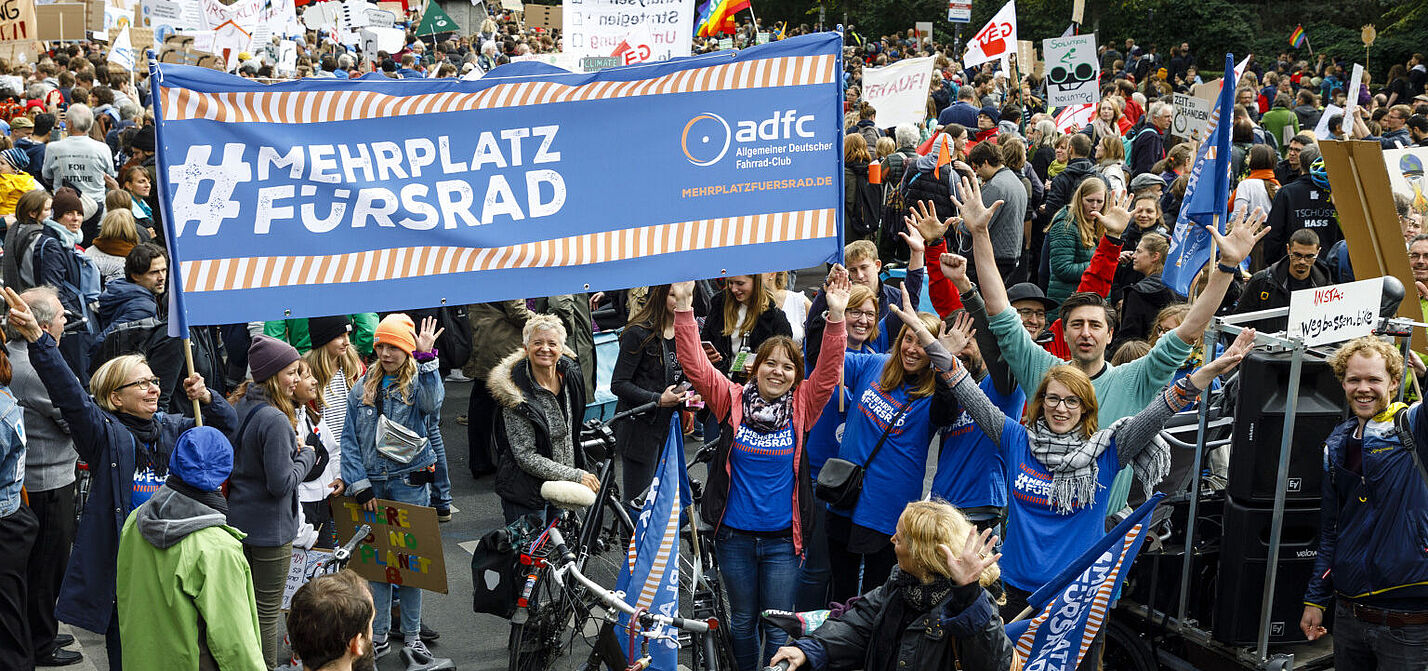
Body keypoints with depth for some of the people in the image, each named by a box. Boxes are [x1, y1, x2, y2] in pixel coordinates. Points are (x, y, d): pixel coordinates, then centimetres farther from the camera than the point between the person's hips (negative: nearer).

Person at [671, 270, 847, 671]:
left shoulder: (801, 407, -1)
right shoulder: (734, 400, -3)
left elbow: (828, 372, -13)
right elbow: (695, 364, -11)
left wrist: (836, 316, -25)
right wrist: (684, 307, -21)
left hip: (783, 537, 0)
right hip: (735, 534, 1)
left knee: (779, 629, 6)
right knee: (742, 623, 16)